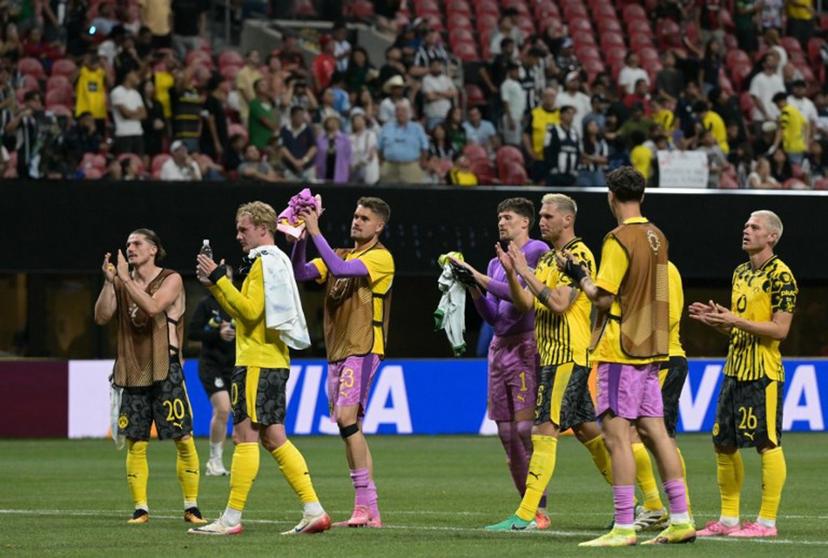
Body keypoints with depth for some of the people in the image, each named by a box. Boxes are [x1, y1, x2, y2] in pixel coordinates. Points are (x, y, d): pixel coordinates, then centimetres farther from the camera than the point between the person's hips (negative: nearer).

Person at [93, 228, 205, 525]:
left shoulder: (171, 280, -2)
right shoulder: (122, 283, 11)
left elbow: (153, 307, -20)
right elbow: (101, 317, 1)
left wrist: (126, 278, -17)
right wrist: (109, 282, -9)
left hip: (165, 370, -4)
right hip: (133, 371, 4)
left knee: (183, 440, -4)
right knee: (135, 443, 1)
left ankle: (191, 506, 5)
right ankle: (140, 508, 8)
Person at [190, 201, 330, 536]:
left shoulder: (265, 263, -10)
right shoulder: (275, 261, 21)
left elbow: (249, 310, -19)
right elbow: (241, 313, 24)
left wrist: (219, 278, -15)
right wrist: (214, 285, 17)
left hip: (257, 363, -10)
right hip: (274, 361, 10)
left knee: (246, 437, -9)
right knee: (274, 439, 9)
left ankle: (231, 518, -9)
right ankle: (313, 511, 4)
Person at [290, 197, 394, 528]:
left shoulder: (381, 258, -5)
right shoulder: (341, 256, 18)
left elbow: (340, 269, -21)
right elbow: (301, 273, 9)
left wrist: (316, 232, -20)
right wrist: (302, 238, -5)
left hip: (363, 349, -8)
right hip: (337, 350, 8)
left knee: (347, 417, -21)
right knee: (350, 427, 7)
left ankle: (365, 506, -21)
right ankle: (368, 512, 9)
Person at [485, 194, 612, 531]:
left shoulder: (579, 255, -11)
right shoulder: (548, 258, 18)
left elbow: (559, 303, -21)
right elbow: (524, 304, 13)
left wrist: (526, 272, -18)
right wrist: (511, 272, -2)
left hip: (568, 356, -10)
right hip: (553, 355, 10)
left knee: (544, 432, -14)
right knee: (587, 430, 14)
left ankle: (525, 516, -18)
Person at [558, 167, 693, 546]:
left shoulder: (619, 240, -14)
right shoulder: (656, 237, 10)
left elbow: (603, 299, -16)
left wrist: (578, 275, -1)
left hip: (621, 351, -8)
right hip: (650, 348, 8)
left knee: (617, 435, -7)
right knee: (654, 431, 10)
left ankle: (624, 527, -10)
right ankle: (680, 520, 9)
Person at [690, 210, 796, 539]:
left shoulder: (780, 275, -10)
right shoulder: (741, 273, 16)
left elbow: (780, 329, -16)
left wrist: (735, 321, -19)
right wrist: (715, 320, 6)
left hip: (763, 374, -9)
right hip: (735, 370, 9)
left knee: (767, 444, -6)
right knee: (724, 444, 9)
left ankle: (767, 521, -2)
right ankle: (728, 520, 16)